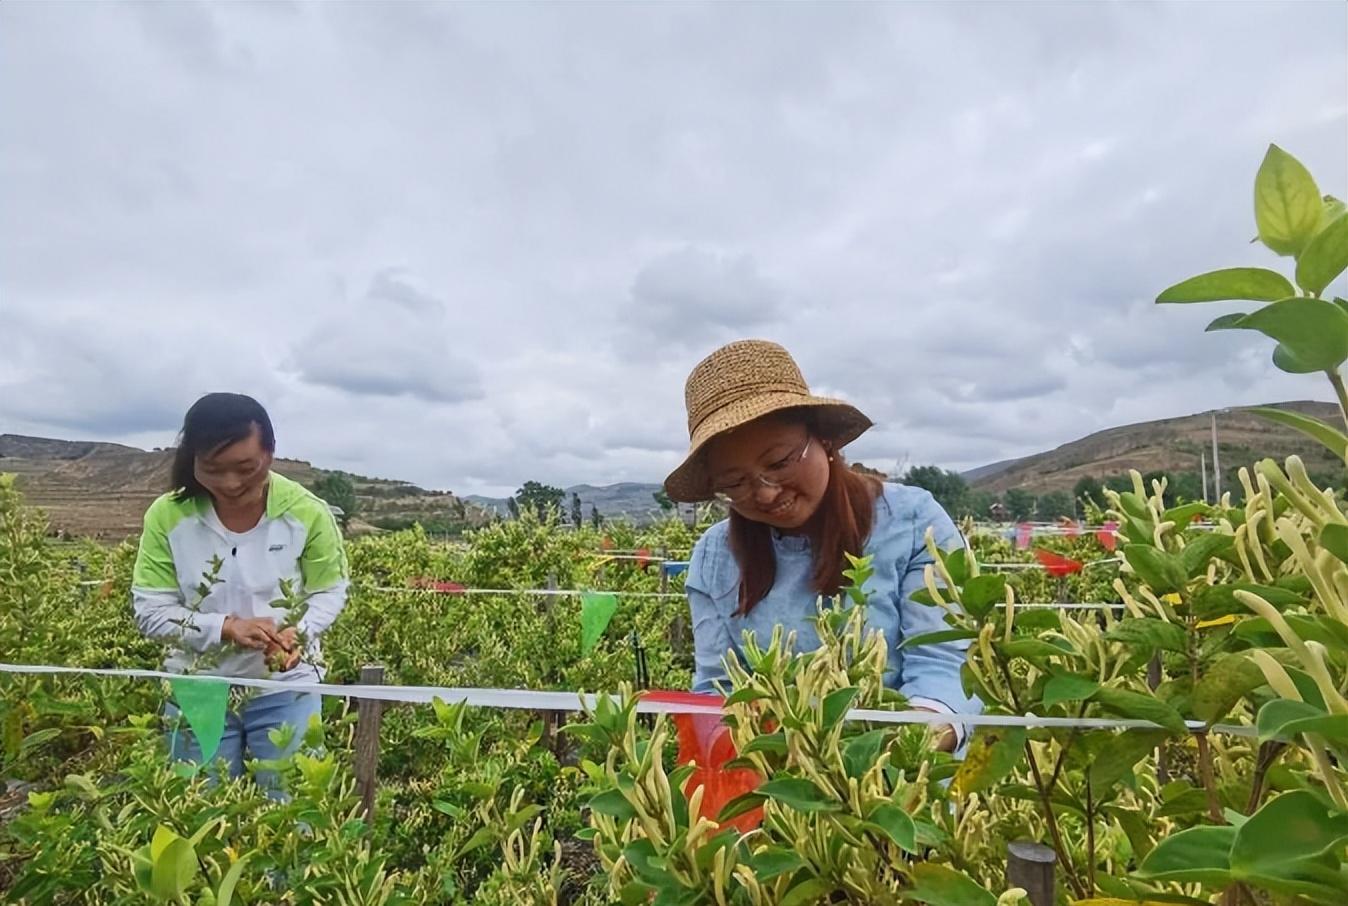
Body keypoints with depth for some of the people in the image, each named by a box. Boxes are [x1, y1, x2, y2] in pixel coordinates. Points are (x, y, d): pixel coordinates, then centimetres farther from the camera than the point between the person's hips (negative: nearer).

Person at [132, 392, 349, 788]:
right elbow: (150, 610, -9)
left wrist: (298, 632, -23)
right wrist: (226, 627, -23)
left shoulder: (307, 513, -16)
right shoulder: (166, 517, -13)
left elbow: (330, 593, -3)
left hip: (286, 686, -1)